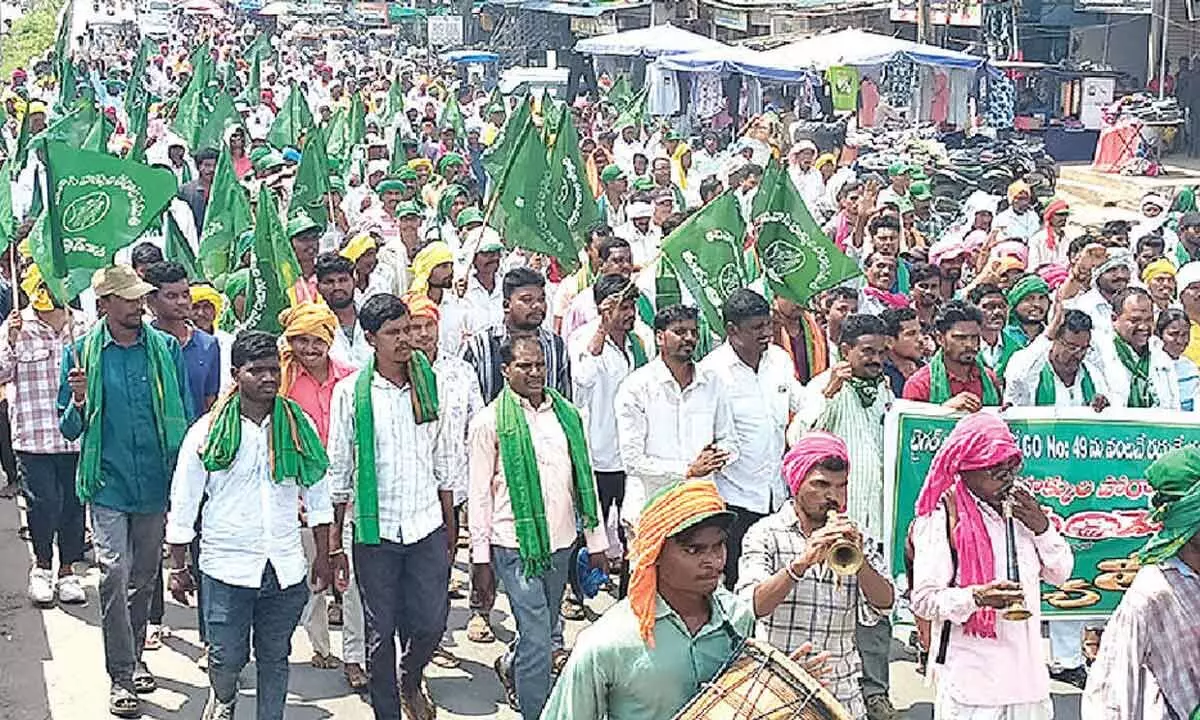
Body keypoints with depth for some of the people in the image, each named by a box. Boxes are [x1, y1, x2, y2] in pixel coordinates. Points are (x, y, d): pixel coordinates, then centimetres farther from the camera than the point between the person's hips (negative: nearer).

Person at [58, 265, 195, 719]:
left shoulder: (166, 348, 2)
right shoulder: (82, 353, -1)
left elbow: (184, 416, 9)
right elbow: (69, 428, 3)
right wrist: (79, 401, -18)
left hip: (156, 482, 2)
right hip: (109, 482, -2)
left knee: (144, 575, 14)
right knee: (114, 572, -13)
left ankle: (135, 657, 32)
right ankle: (121, 676, -7)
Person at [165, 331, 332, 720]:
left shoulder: (298, 426, 3)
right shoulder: (207, 432, -6)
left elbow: (317, 494, 10)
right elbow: (183, 505, 0)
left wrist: (323, 556, 9)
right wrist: (178, 567, 1)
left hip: (286, 567, 2)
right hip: (227, 567, -2)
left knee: (275, 658, 11)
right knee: (227, 658, 4)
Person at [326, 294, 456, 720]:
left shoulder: (429, 384, 3)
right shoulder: (351, 392, -5)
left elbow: (444, 462, 10)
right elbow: (338, 471, -1)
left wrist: (450, 529, 10)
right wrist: (334, 541, -2)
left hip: (427, 526, 2)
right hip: (375, 529, -2)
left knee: (431, 624, 5)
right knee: (381, 632, 6)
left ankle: (411, 682, 36)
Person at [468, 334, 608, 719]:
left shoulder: (567, 415, 9)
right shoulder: (490, 422, -5)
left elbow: (584, 480, 14)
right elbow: (479, 494, -3)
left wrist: (596, 540, 13)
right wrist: (481, 556, -4)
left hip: (561, 542, 5)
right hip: (517, 544, -5)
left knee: (546, 631, 19)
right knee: (537, 637, -9)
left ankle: (511, 666, 47)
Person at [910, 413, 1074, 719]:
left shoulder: (1020, 507, 10)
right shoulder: (940, 519, -9)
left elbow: (1060, 574, 14)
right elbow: (923, 600, -13)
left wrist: (1043, 529, -3)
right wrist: (977, 597, -28)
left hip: (1027, 672, 6)